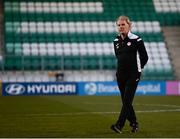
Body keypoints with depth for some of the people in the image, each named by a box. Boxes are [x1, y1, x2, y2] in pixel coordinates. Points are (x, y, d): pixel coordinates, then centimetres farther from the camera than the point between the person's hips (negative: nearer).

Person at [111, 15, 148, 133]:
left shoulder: (136, 40, -8)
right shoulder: (116, 41, 8)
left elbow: (145, 57, 1)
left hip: (133, 75, -6)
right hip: (120, 75, 6)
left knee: (127, 100, -12)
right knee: (125, 101, 8)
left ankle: (119, 125, -18)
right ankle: (134, 123, 23)